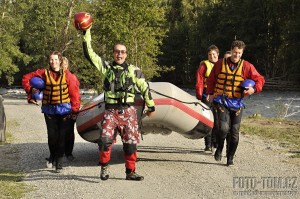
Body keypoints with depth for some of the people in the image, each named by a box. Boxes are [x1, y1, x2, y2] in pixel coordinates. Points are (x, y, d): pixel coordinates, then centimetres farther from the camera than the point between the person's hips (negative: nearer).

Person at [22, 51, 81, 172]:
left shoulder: (67, 75, -2)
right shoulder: (44, 73, 1)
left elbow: (74, 93, -2)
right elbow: (26, 78, 9)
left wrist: (74, 110, -4)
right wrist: (30, 90, -1)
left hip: (64, 110, -1)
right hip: (49, 110, 1)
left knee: (62, 136, 0)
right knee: (52, 135, 2)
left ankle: (59, 162, 10)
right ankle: (52, 156, 28)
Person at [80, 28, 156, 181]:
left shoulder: (134, 70, 7)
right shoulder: (106, 67, 7)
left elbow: (144, 88, 12)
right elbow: (89, 53, 1)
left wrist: (151, 106, 12)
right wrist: (86, 33, -4)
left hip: (128, 111, 1)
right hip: (111, 111, 0)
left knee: (130, 142, 3)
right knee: (105, 140, -15)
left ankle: (130, 172, 16)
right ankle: (104, 168, 7)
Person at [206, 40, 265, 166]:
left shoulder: (246, 66, 0)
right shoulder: (220, 64, 3)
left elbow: (260, 79, 2)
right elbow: (211, 79, 16)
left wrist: (254, 89, -17)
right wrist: (210, 93, 9)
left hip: (237, 104, 1)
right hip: (221, 101, -1)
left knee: (234, 132, 5)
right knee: (223, 128, -17)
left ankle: (230, 158, 20)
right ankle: (219, 149, 13)